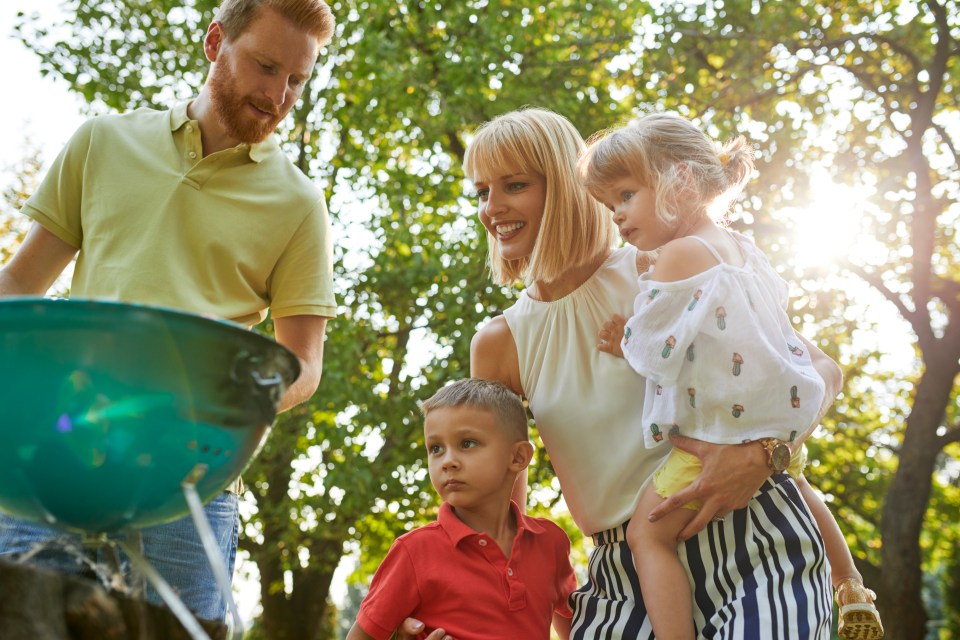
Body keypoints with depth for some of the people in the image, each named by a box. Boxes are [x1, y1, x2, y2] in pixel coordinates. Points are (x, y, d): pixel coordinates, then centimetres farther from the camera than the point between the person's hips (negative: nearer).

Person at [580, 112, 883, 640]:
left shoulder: (678, 255, -17)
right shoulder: (745, 251, 10)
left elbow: (654, 349, -21)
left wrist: (626, 345, -1)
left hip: (717, 436, -10)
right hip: (778, 430, 10)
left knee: (648, 533, -7)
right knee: (795, 488, 37)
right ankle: (853, 594, 50)